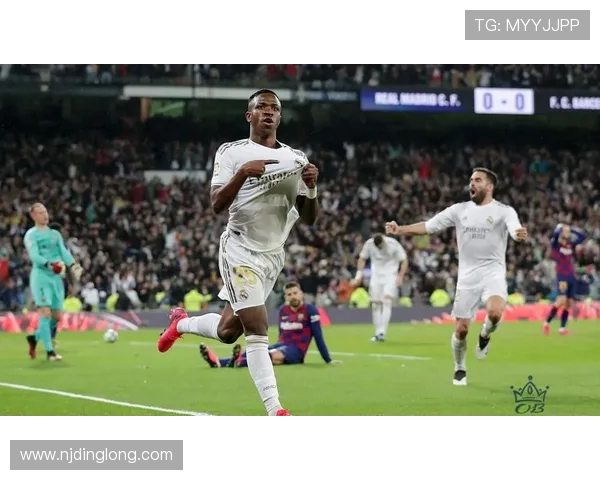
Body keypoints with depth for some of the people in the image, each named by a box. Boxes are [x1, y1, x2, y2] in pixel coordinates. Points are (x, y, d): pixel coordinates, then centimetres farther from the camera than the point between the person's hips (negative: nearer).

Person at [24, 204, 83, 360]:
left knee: (56, 316, 7)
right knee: (45, 313, -13)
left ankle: (34, 337, 29)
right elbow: (34, 256, -14)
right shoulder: (31, 234, -1)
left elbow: (64, 252, 6)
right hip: (40, 275, -6)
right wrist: (48, 264, -31)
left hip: (57, 276, 6)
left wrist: (72, 265, -11)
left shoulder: (55, 234, 17)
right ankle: (49, 351, -10)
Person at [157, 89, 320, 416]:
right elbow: (217, 204, -14)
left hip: (273, 255, 5)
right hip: (241, 250, -5)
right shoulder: (232, 152, -5)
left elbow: (309, 219, 5)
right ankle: (274, 411, -15)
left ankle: (181, 323, 43)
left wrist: (311, 187, -15)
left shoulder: (296, 159, 6)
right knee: (257, 329, -15)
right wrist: (243, 173, -28)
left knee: (228, 331, 12)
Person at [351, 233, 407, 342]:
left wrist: (400, 277, -17)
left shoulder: (393, 244, -18)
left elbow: (404, 261, -9)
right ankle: (377, 333, 9)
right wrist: (359, 274, -2)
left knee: (387, 301, -19)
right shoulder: (368, 244, -10)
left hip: (390, 276, -3)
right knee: (375, 304, 0)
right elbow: (362, 259, 7)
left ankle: (382, 333, -24)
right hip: (376, 276, 3)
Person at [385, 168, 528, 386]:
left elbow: (515, 231, -23)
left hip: (493, 274, -3)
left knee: (495, 313, -31)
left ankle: (485, 335, 4)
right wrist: (400, 229, -8)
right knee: (461, 329, 3)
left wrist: (520, 235, -48)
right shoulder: (460, 210, 5)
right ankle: (460, 369, 27)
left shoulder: (504, 211, -5)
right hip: (467, 277, 3)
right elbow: (428, 226, 5)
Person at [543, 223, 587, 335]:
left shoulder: (571, 245, 14)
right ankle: (547, 323, -8)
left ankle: (562, 328, 6)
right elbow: (555, 234, -21)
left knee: (568, 304, 2)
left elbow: (583, 236, 19)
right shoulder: (556, 244, -2)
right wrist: (561, 227, -3)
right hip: (562, 276, -6)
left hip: (572, 277, 6)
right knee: (561, 300, -19)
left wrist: (572, 229, 12)